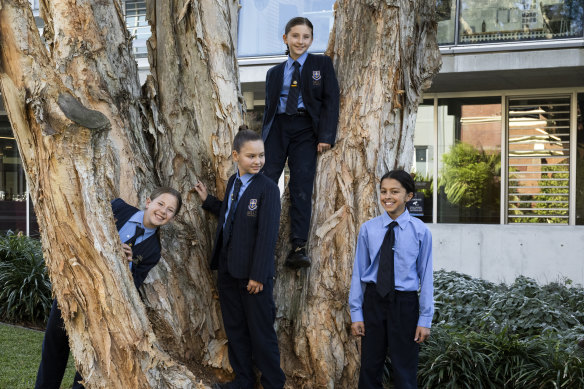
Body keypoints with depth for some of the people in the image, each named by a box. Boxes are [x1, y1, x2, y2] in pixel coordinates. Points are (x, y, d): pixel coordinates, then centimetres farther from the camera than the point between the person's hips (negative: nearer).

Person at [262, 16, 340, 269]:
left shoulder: (322, 65, 11)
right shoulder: (274, 73, 20)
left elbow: (331, 101, 2)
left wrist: (326, 136, -10)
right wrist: (264, 139, 9)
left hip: (305, 129, -2)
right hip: (277, 127, 3)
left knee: (302, 188, -10)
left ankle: (298, 248, -12)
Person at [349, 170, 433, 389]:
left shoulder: (420, 231, -6)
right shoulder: (368, 229, -1)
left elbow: (426, 275, -4)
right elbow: (358, 272, 3)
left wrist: (425, 319, -6)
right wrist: (356, 313, 2)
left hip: (405, 304, -2)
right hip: (374, 300, 2)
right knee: (369, 369, 11)